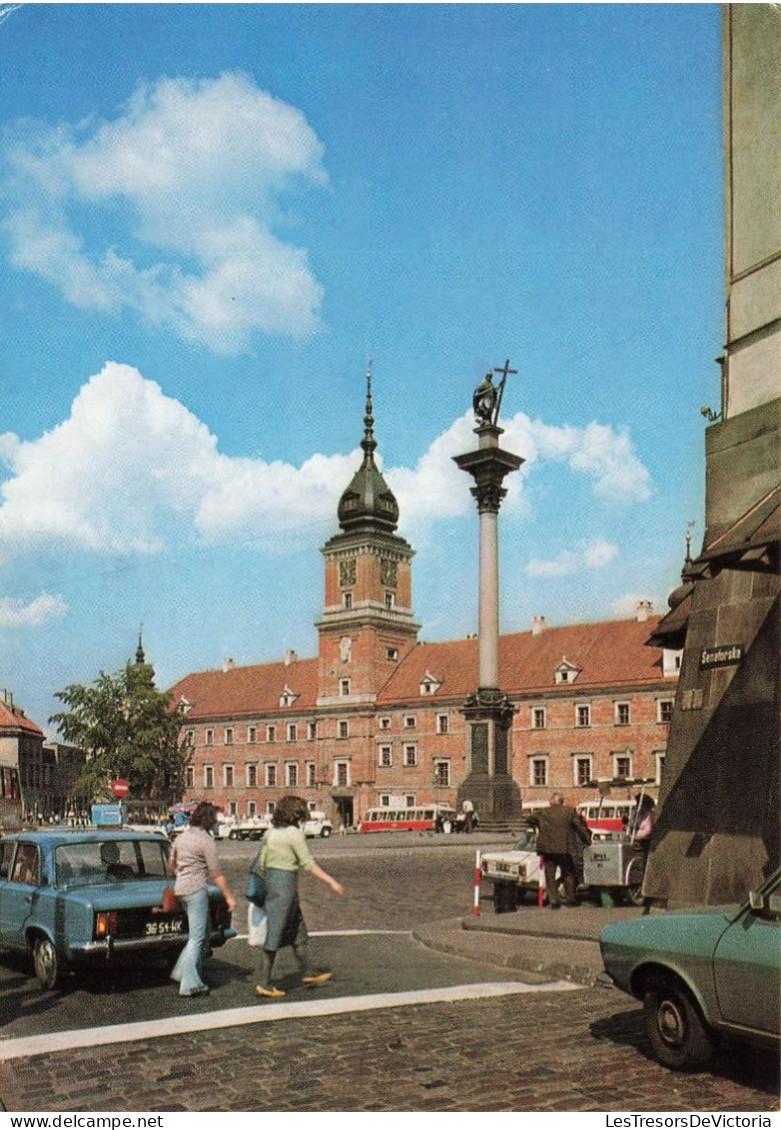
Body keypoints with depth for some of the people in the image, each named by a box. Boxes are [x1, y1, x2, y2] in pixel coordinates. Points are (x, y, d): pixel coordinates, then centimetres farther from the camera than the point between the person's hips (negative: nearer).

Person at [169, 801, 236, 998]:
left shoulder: (181, 837, 11)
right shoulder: (206, 841, -12)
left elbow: (171, 865, 22)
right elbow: (216, 873, -12)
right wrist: (229, 897, -7)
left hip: (180, 889, 8)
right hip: (196, 889, -8)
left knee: (203, 932, 18)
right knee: (197, 937, -3)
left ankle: (182, 971, 18)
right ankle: (189, 984, -3)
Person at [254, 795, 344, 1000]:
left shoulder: (271, 832, 8)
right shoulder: (294, 833, -14)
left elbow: (263, 861, 12)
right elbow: (309, 864, -14)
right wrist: (331, 882, -9)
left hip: (271, 880, 9)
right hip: (285, 884, -9)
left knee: (297, 931, 18)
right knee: (274, 934, -3)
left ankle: (306, 974, 28)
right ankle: (263, 983, 2)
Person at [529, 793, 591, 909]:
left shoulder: (543, 813, 4)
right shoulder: (570, 812, -1)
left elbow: (530, 819, 19)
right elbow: (581, 828, -1)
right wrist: (588, 840, 9)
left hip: (547, 849, 1)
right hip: (565, 849, -1)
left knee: (550, 875, 8)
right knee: (568, 874, 15)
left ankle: (553, 901, 4)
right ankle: (570, 899, 17)